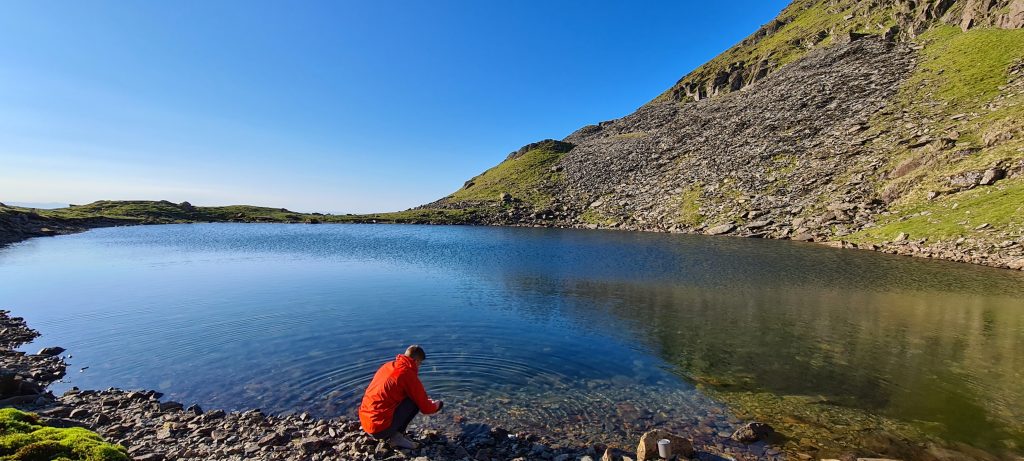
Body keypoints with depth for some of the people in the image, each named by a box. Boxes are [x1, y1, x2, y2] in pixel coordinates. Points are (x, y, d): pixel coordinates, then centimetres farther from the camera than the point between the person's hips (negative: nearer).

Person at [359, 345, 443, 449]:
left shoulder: (387, 366, 9)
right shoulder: (408, 374, -14)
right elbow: (425, 408, -5)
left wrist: (425, 400, 30)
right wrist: (435, 405, 19)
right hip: (380, 428, -8)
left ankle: (391, 433, 13)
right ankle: (396, 437, 1)